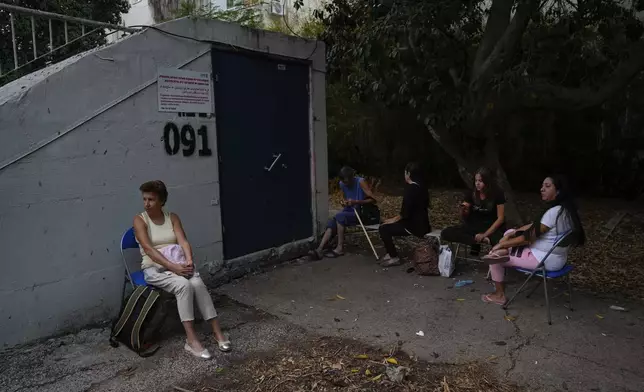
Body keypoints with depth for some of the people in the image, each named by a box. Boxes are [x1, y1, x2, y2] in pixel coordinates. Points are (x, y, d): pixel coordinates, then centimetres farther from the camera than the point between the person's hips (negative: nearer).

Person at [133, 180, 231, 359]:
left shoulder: (172, 217, 8)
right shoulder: (140, 220, -3)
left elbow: (183, 241, -4)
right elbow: (148, 249, -15)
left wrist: (189, 261, -25)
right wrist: (173, 267, -26)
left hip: (178, 265, 3)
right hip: (154, 269, -3)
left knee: (198, 283, -28)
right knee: (183, 285, -33)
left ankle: (217, 331, -24)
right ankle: (191, 340, -31)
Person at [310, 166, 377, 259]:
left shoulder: (361, 182, -15)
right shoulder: (342, 184, 3)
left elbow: (373, 200, -20)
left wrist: (356, 202, -30)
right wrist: (345, 203, -5)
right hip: (349, 211, 6)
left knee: (339, 216, -30)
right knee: (331, 223, -20)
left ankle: (340, 248, -23)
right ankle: (319, 250, -29)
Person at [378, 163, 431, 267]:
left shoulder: (411, 188, -18)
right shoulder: (421, 187, 12)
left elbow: (405, 211, -22)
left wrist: (394, 219, -7)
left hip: (414, 226, -10)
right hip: (421, 223, 10)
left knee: (384, 228, -8)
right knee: (386, 224, 17)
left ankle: (394, 258, -3)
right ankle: (391, 253, 20)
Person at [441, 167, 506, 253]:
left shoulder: (497, 194, -8)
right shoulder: (471, 194, 0)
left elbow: (500, 218, -9)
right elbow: (465, 218, 7)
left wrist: (485, 234, -19)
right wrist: (463, 210, -18)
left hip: (492, 227, -4)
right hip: (474, 226, 4)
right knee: (446, 233, -22)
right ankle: (481, 240, -26)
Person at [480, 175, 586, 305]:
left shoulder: (554, 212, -26)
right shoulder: (563, 209, 4)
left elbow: (529, 238, -21)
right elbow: (534, 226, 11)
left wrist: (502, 244, -10)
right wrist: (510, 235, 5)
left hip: (546, 260, -10)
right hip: (553, 256, 10)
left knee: (494, 255, -1)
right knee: (510, 232, 17)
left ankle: (499, 295, 11)